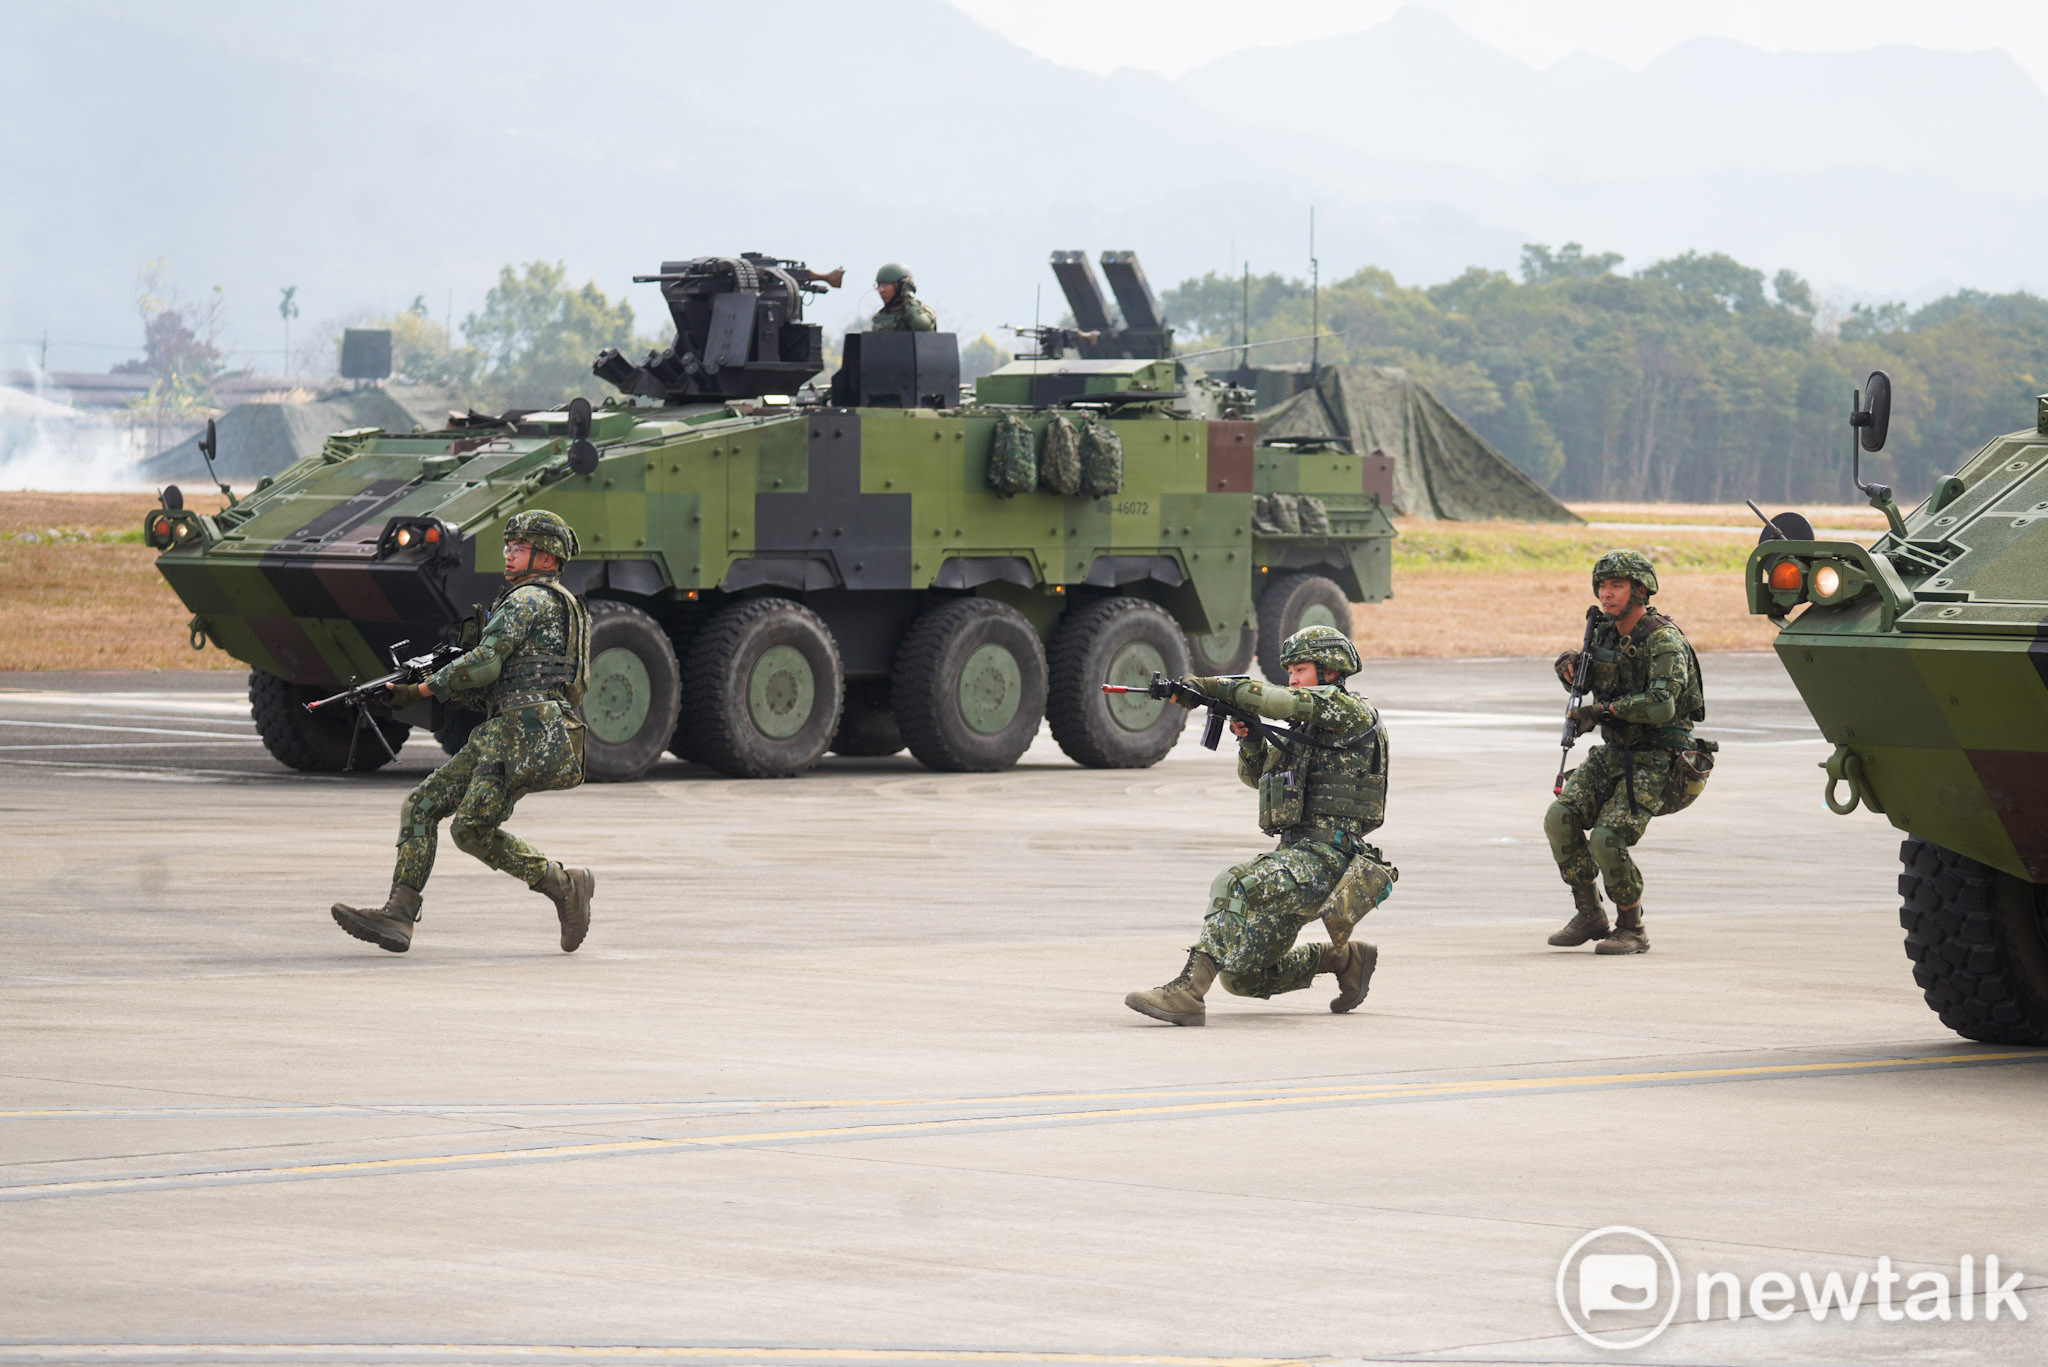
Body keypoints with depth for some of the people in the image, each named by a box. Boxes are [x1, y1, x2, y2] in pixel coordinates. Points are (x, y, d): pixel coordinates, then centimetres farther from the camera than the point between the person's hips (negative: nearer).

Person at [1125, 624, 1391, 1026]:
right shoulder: (1307, 725, 22)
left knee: (1235, 888, -34)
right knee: (1242, 977, 7)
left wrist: (1209, 686, -17)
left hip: (1326, 859, -10)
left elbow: (1283, 702, -20)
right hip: (1294, 855, 10)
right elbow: (1257, 774, 25)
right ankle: (1345, 958, 23)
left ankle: (1186, 992, -43)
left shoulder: (1351, 710, -6)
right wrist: (1250, 737, 4)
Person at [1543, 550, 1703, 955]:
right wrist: (1570, 668, 1)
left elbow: (1661, 706, -29)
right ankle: (1589, 915, -1)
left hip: (1653, 760, -7)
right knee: (1560, 817, -14)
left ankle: (1632, 929, -2)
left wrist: (1603, 711, -23)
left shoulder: (1664, 640, -17)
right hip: (1611, 753, 7)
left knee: (1607, 839, -22)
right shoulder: (1605, 634, 7)